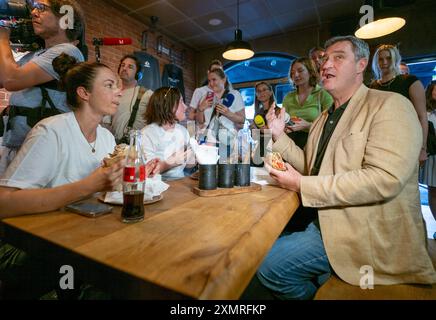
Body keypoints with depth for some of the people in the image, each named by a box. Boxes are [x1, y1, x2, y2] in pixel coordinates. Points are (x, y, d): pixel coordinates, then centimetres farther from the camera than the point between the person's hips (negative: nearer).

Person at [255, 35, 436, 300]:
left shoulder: (390, 105, -12)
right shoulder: (326, 117, 14)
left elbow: (385, 179, -25)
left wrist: (302, 185, -23)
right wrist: (280, 137, 0)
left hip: (368, 235, -8)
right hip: (325, 220, 8)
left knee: (267, 265, -14)